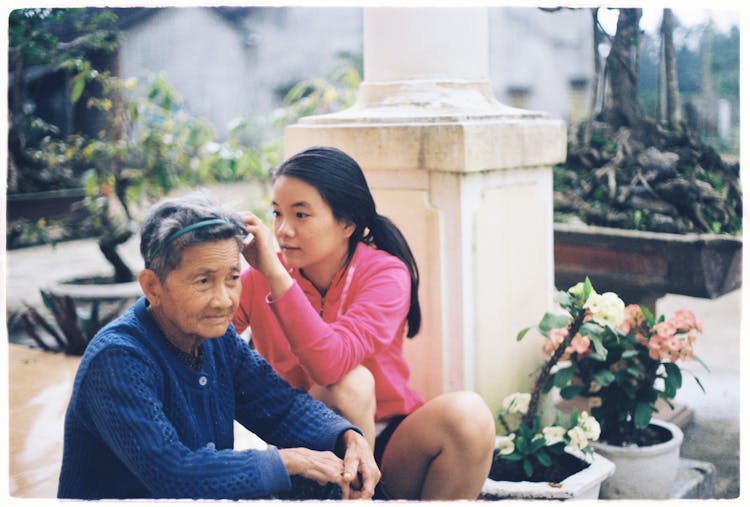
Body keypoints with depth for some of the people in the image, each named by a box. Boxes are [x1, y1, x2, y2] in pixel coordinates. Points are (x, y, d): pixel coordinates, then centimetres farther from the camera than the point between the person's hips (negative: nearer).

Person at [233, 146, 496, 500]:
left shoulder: (385, 274, -13)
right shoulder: (259, 278, -5)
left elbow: (331, 361, -31)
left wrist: (274, 274, -33)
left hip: (392, 449, 0)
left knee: (467, 414, -28)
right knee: (350, 383, -30)